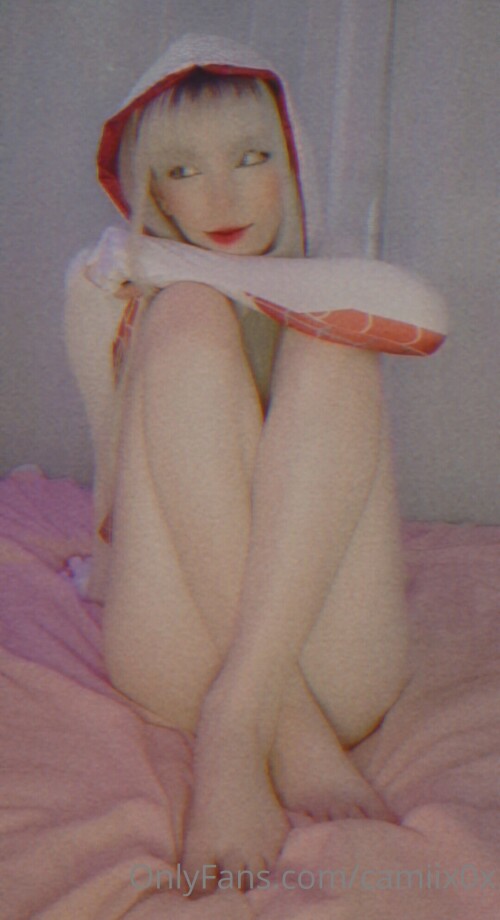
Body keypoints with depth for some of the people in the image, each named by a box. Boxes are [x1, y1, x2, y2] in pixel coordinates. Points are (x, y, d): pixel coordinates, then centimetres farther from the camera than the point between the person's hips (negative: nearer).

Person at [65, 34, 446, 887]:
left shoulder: (339, 295, 22)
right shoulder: (105, 287, 14)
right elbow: (116, 505, 8)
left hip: (334, 667, 2)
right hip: (169, 652, -1)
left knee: (334, 341, -17)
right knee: (189, 312, -19)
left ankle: (239, 719, -31)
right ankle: (291, 734, -32)